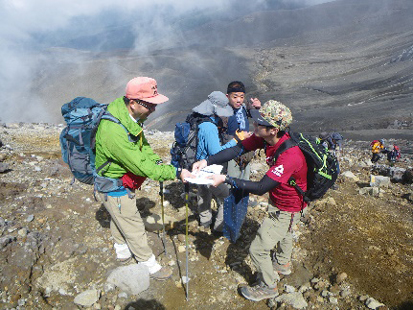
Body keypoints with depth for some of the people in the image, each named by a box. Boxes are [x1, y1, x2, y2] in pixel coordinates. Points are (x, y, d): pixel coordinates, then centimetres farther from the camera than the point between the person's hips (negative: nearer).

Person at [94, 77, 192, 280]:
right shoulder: (114, 131, -40)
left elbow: (142, 144, 4)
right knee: (134, 227, 8)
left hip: (117, 178, 9)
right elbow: (141, 167, -35)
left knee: (118, 218, 29)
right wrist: (176, 173, -30)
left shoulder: (130, 115, -11)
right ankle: (150, 266, 29)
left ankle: (123, 252, 53)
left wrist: (157, 161, -10)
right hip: (114, 187, -9)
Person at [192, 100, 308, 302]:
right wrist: (207, 161, -27)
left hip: (287, 207, -9)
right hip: (278, 198, 9)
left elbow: (260, 188, -38)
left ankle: (267, 287, 29)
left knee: (258, 249, 1)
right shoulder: (266, 137, -17)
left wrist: (226, 179, -36)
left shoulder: (290, 156, -40)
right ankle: (283, 264, 63)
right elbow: (238, 149, -16)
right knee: (283, 231, 33)